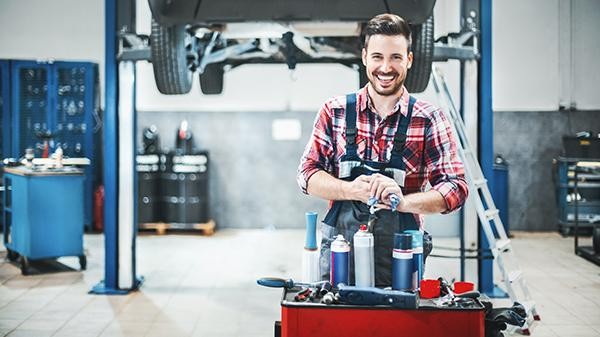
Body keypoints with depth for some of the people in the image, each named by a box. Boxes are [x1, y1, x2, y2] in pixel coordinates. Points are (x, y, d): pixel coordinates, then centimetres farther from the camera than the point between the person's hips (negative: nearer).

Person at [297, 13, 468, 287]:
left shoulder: (430, 120, 0)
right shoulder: (335, 112, 5)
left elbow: (456, 188, -5)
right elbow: (308, 174, 4)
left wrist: (403, 201, -23)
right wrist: (353, 191, -16)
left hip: (401, 256, -1)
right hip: (340, 251, 1)